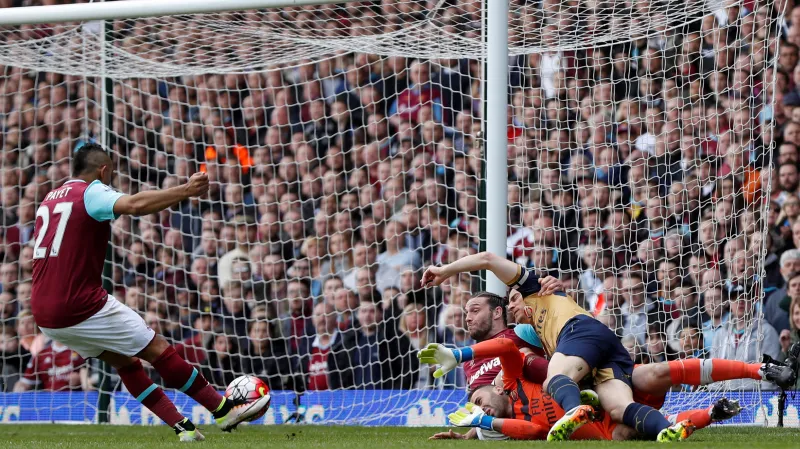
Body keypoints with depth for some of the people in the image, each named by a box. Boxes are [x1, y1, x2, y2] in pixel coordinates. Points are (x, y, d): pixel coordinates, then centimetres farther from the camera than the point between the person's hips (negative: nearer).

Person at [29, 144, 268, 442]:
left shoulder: (49, 199, 16)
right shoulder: (91, 192, -7)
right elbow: (134, 204, -28)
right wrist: (186, 191, -31)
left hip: (44, 315, 8)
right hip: (81, 308, -8)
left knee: (125, 361, 18)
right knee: (158, 350, 2)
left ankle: (182, 427, 14)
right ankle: (225, 411, 7)